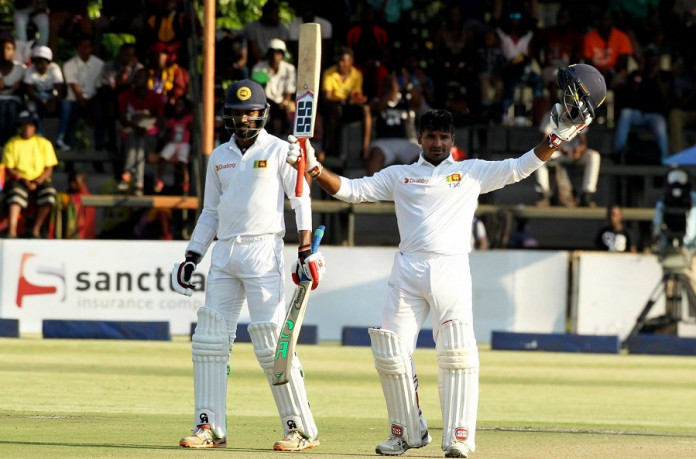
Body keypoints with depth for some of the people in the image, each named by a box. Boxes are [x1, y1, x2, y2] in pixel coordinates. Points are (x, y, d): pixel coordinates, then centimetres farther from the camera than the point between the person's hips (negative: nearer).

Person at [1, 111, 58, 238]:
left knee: (49, 192, -32)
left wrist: (38, 181, -13)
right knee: (16, 192, -36)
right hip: (19, 181, -1)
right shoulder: (12, 144, 6)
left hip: (40, 181, 1)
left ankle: (36, 230, -27)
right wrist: (24, 181, -15)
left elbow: (49, 169, 5)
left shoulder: (44, 144, 8)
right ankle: (12, 231, -49)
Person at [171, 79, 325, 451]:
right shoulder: (219, 156, 14)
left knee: (271, 342, -11)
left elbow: (301, 200, -3)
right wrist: (192, 256, 13)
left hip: (263, 251, -6)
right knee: (209, 339, 0)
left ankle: (302, 429, -6)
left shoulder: (279, 151, 0)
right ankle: (210, 427, 4)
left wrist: (306, 249, -13)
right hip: (224, 253, 6)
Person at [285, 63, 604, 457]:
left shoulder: (472, 172, 14)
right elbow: (352, 190, 11)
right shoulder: (399, 175, 17)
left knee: (458, 352, -13)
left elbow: (520, 168, 7)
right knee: (391, 354, -6)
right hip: (408, 272, 2)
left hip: (452, 270, -1)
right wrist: (314, 168, -2)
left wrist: (559, 136, -3)